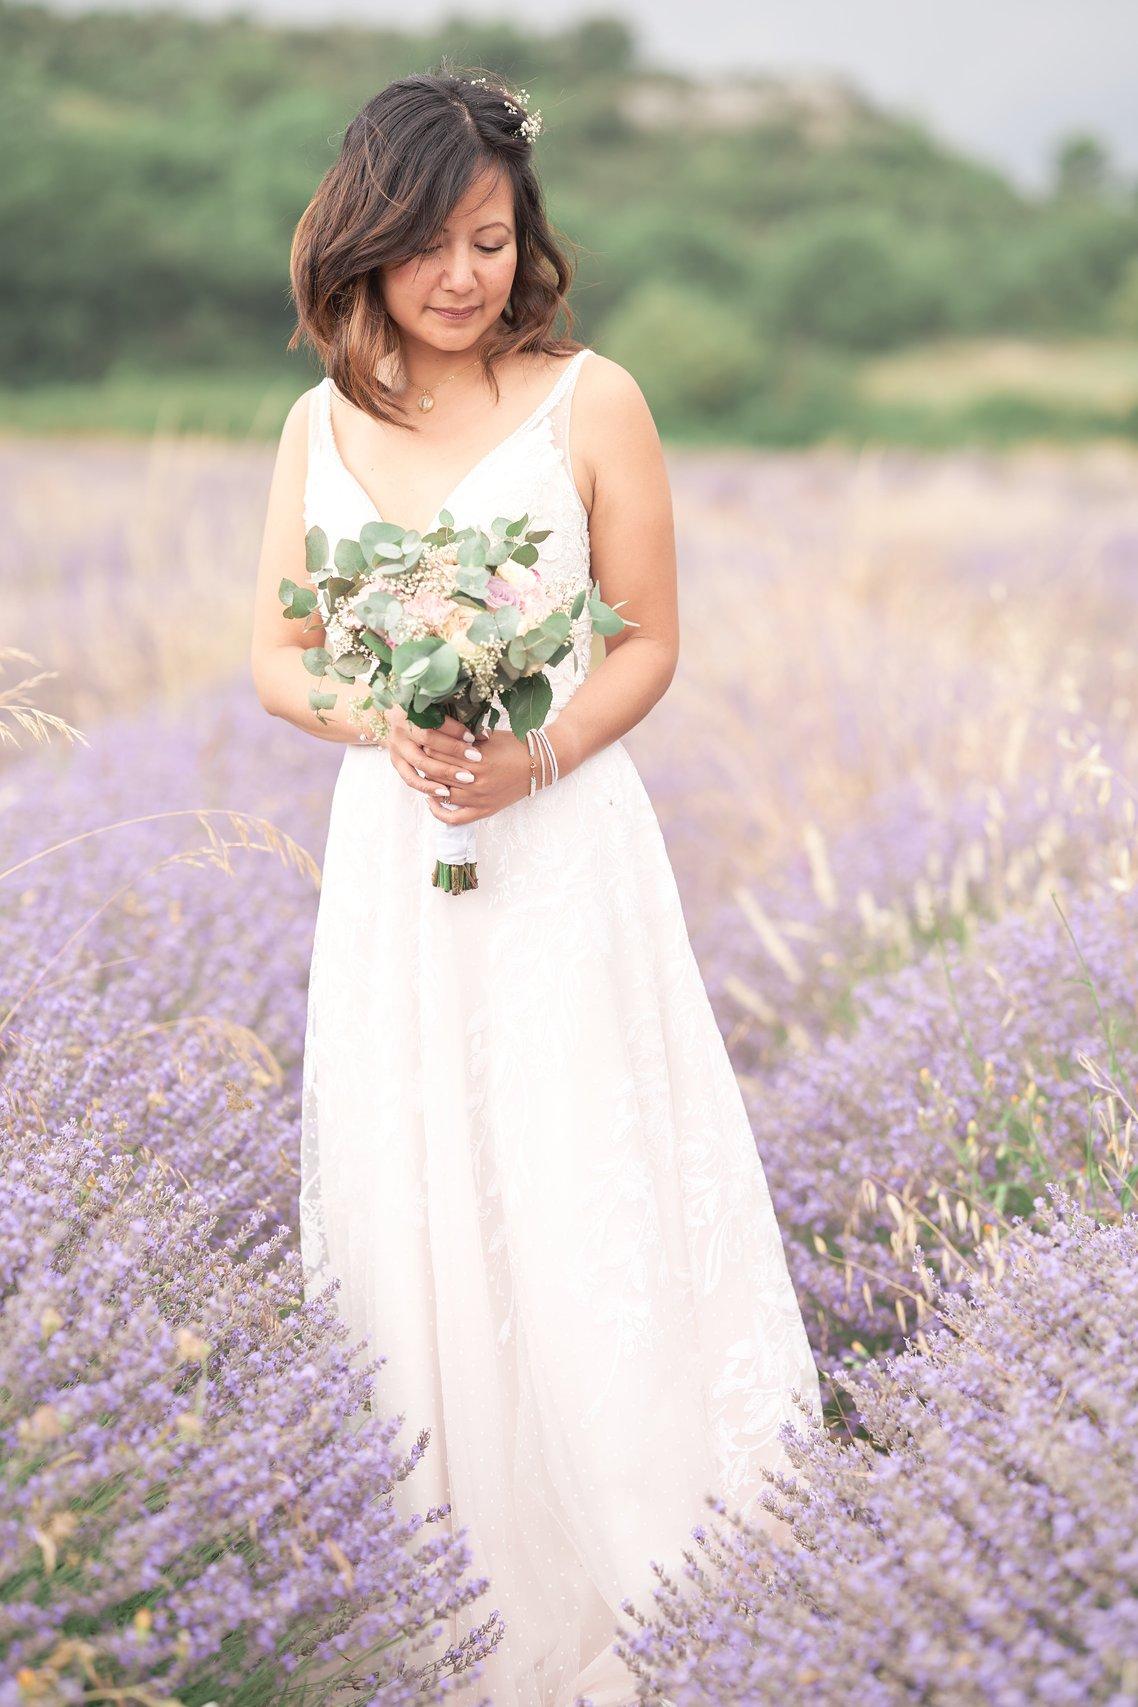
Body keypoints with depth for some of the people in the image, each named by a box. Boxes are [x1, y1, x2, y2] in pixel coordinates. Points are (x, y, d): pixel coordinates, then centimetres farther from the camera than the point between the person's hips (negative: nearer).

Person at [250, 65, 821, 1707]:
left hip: (562, 848, -4)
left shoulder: (591, 399, -3)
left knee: (584, 1213, -2)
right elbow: (275, 657, 11)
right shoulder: (323, 421, 8)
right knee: (415, 1212, 9)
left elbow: (648, 648, 0)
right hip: (389, 853, 4)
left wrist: (533, 757, -17)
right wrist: (386, 725, -10)